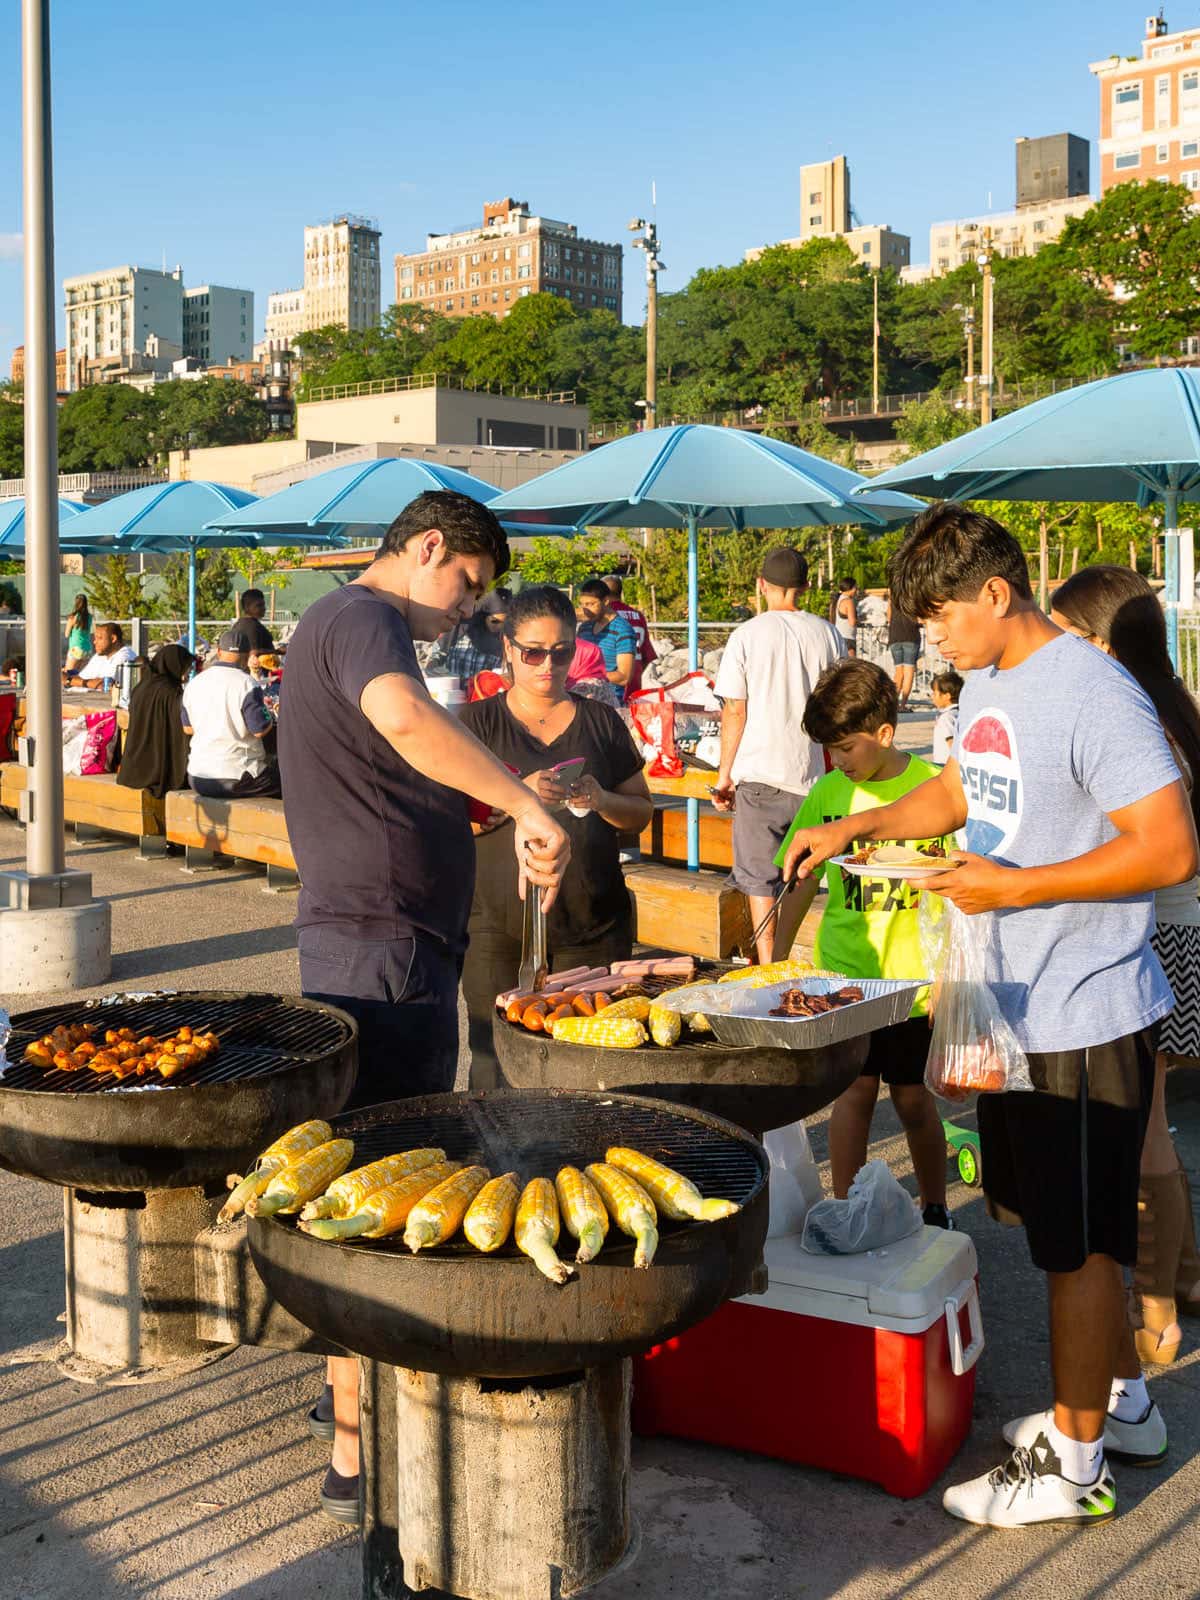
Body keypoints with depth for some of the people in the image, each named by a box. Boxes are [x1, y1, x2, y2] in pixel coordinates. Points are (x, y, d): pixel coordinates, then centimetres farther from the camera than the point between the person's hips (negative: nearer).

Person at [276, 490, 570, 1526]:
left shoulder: (344, 627, 22)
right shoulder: (364, 620, -11)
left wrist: (504, 805, 15)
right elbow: (404, 718, -35)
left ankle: (352, 1385, 33)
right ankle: (357, 1458, 3)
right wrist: (528, 806, -34)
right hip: (380, 946, -11)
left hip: (379, 944, 11)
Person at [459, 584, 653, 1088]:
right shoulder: (479, 722, 5)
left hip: (592, 927, 2)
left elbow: (641, 813, 13)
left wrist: (600, 800, -8)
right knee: (498, 1071, -3)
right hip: (500, 927, -1)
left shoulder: (601, 722, 10)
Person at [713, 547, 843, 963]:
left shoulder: (747, 635, -6)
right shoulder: (825, 634, 3)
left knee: (760, 879, 4)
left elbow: (735, 712, -6)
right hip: (811, 772, 3)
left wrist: (724, 774, 3)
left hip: (759, 772, -3)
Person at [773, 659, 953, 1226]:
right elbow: (801, 884, 10)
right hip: (843, 971, 2)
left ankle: (935, 1211, 30)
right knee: (855, 1089, 2)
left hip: (913, 974, -2)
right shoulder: (828, 794, 1)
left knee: (911, 1096, 9)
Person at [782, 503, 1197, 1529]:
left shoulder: (1092, 697, -21)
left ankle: (1073, 1464, 18)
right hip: (1019, 1003, 9)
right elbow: (959, 791, 26)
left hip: (1088, 1015, -9)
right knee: (1062, 1222, 20)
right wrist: (856, 828, 14)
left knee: (1075, 1241, 3)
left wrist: (1017, 887, -22)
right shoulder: (987, 685, 9)